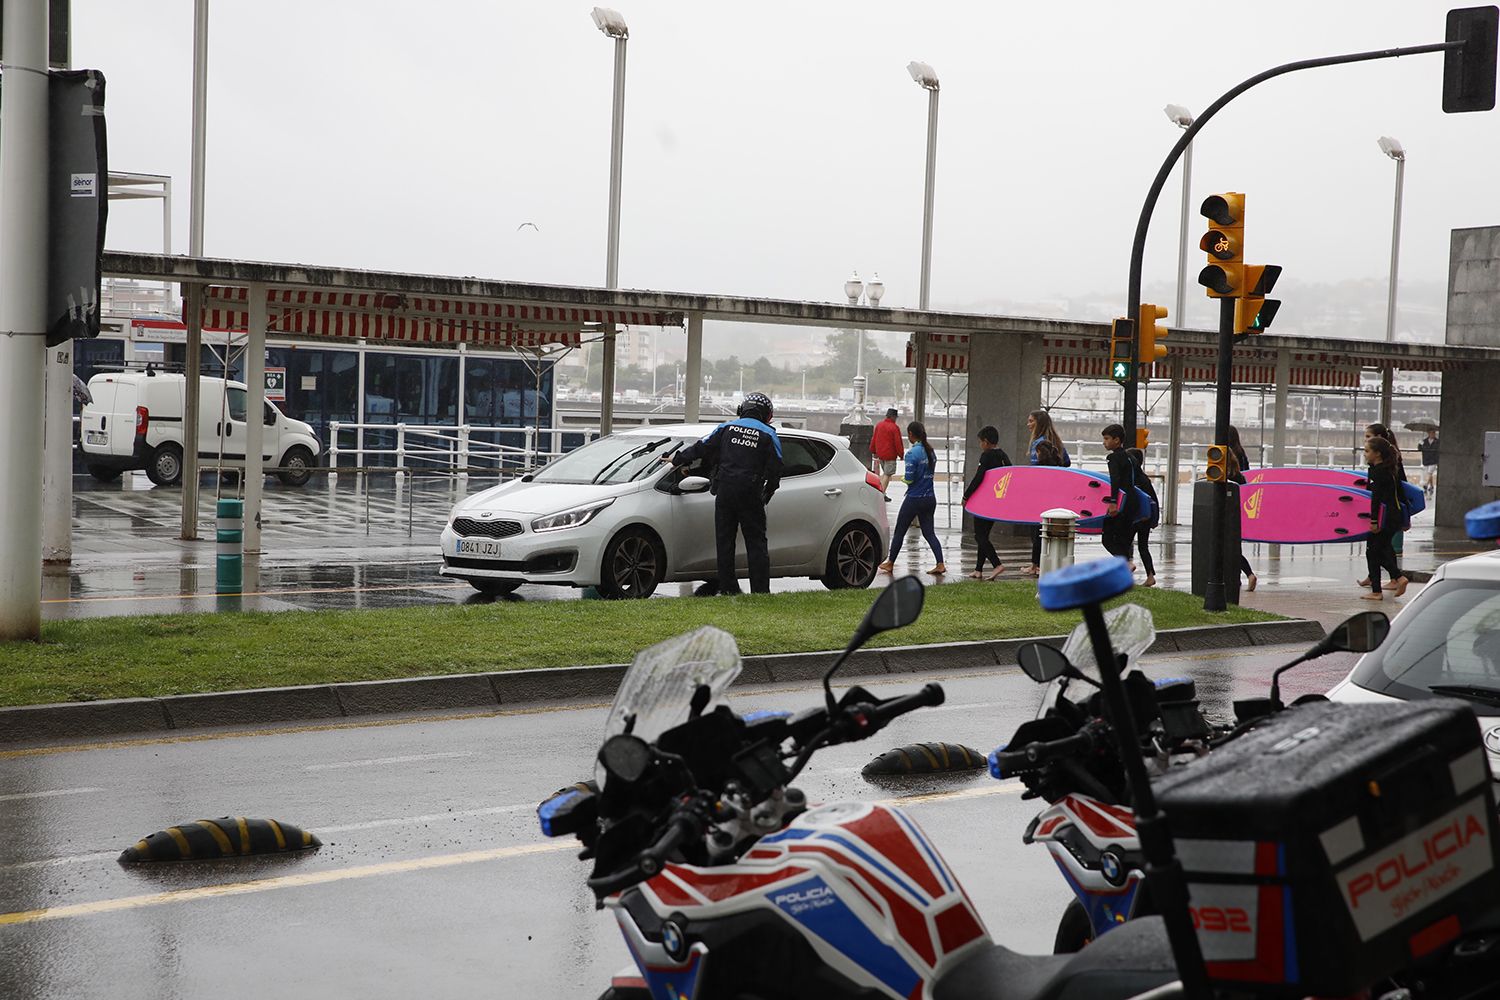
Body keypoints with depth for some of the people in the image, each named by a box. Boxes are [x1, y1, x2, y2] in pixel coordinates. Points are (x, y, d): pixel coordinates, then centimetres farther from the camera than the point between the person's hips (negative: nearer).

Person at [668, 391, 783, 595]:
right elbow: (775, 470, 0)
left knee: (725, 541, 8)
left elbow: (700, 449, 9)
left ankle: (728, 589, 6)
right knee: (756, 543, 4)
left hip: (725, 493, 2)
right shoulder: (768, 435, 3)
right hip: (751, 495, -2)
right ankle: (761, 590, -1)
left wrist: (677, 458, 23)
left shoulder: (726, 428, 8)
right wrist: (766, 495, 14)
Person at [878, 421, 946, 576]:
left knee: (899, 531, 9)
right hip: (930, 498, 6)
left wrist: (905, 478, 2)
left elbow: (909, 479, -17)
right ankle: (940, 564, -4)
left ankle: (890, 563, 19)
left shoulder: (912, 453, -16)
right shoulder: (930, 451, 6)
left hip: (914, 498, -6)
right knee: (929, 532, 9)